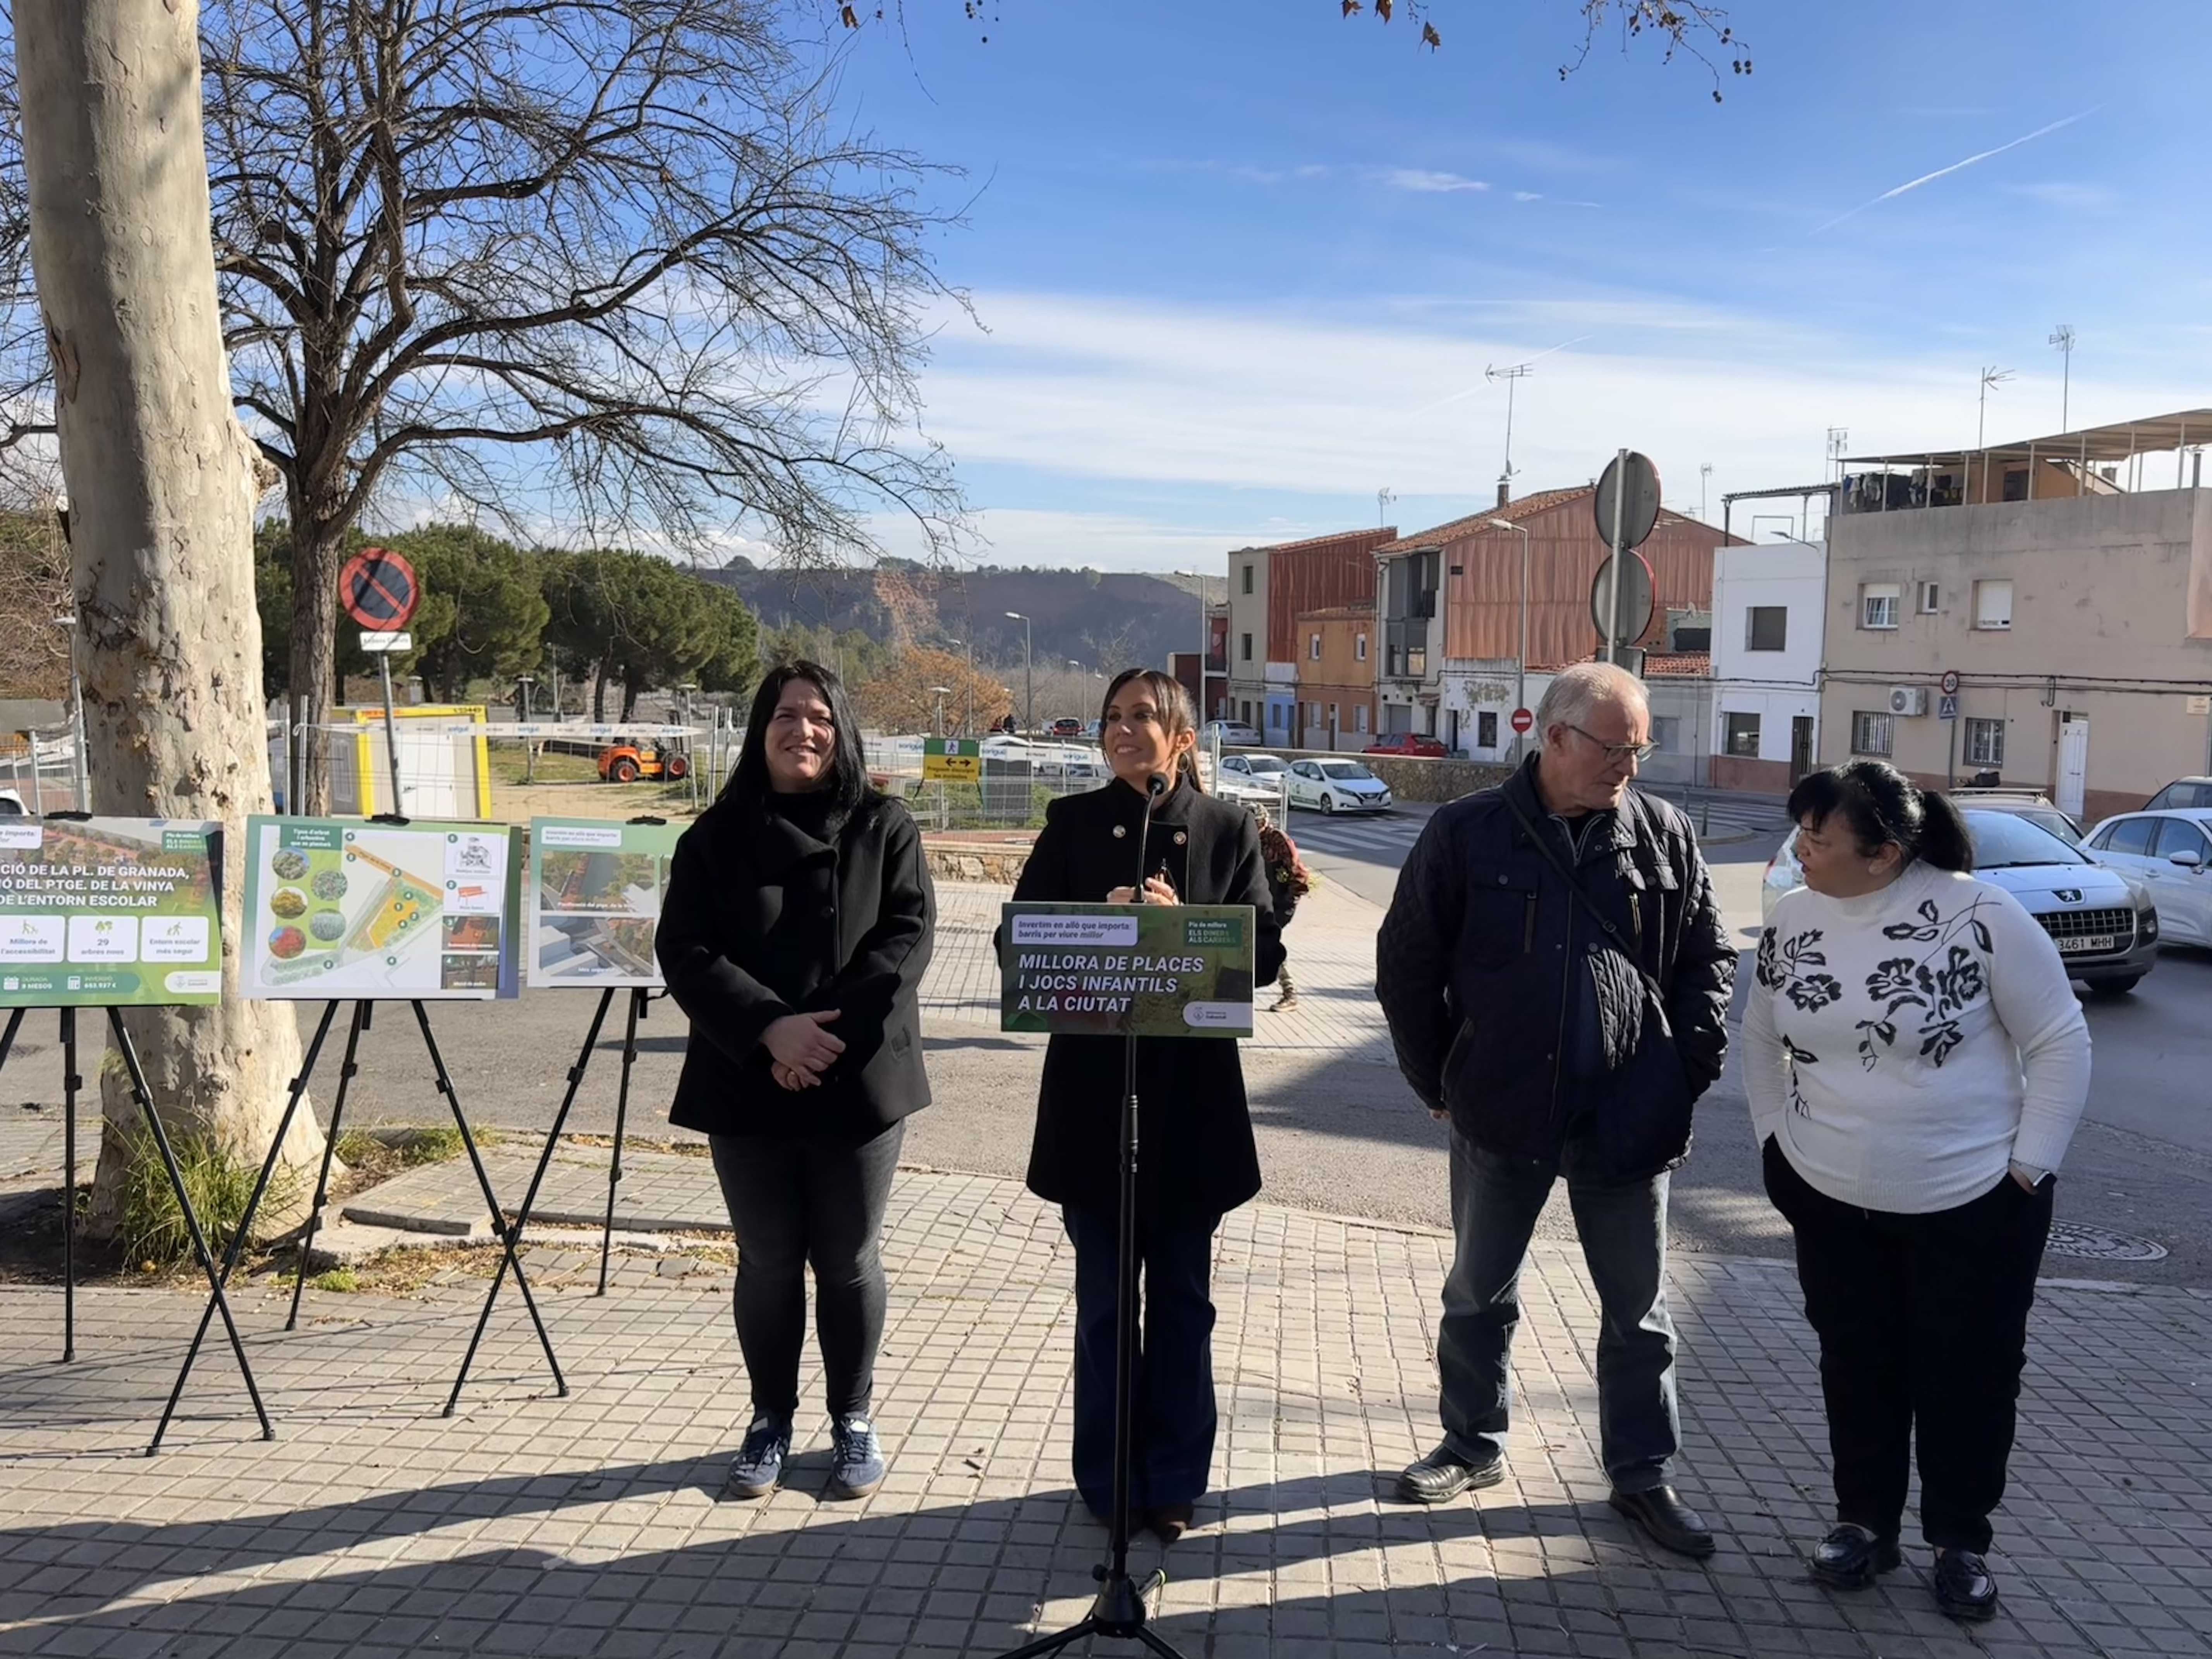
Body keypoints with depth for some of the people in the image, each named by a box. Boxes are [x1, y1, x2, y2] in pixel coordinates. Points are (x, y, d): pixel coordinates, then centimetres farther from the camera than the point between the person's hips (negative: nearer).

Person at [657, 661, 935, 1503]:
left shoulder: (884, 827, 2)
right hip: (748, 1085, 1)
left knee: (849, 1261, 9)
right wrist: (772, 1029, -18)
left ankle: (853, 1419, 26)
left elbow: (907, 936, -7)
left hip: (859, 1081, -1)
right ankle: (771, 1420, 29)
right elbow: (684, 952, -4)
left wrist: (829, 1031, -17)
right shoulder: (715, 836, 3)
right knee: (767, 1262, 11)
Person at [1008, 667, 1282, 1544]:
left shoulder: (1228, 828, 1)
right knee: (1102, 1295, 11)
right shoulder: (1073, 822, 4)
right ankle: (1107, 1477, 26)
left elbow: (1263, 950, -5)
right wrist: (1098, 925, -19)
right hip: (1091, 1091, 1)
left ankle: (1173, 1480, 25)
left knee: (1181, 1296, 10)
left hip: (1192, 1092, 0)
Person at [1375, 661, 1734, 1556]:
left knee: (1639, 1310, 11)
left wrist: (1689, 1070, 0)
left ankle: (1642, 1474, 27)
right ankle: (1474, 1444, 35)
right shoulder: (1467, 834, -4)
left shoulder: (1662, 835, 2)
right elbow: (1406, 964, 0)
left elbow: (1708, 959, 9)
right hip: (1500, 1115, -1)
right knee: (1479, 1293, 15)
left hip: (1629, 1121, 1)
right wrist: (1438, 1081, 0)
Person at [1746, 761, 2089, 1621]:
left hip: (1975, 1202, -3)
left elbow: (2061, 1043, -9)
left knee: (1968, 1374, 10)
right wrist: (1775, 1139, 6)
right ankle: (1865, 1520, 33)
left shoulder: (1980, 915, -18)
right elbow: (1761, 1037, 10)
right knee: (1858, 1366, 15)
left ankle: (1960, 1541, 30)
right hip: (1831, 1199, 4)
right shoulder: (1793, 918, -4)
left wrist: (2029, 1168, -9)